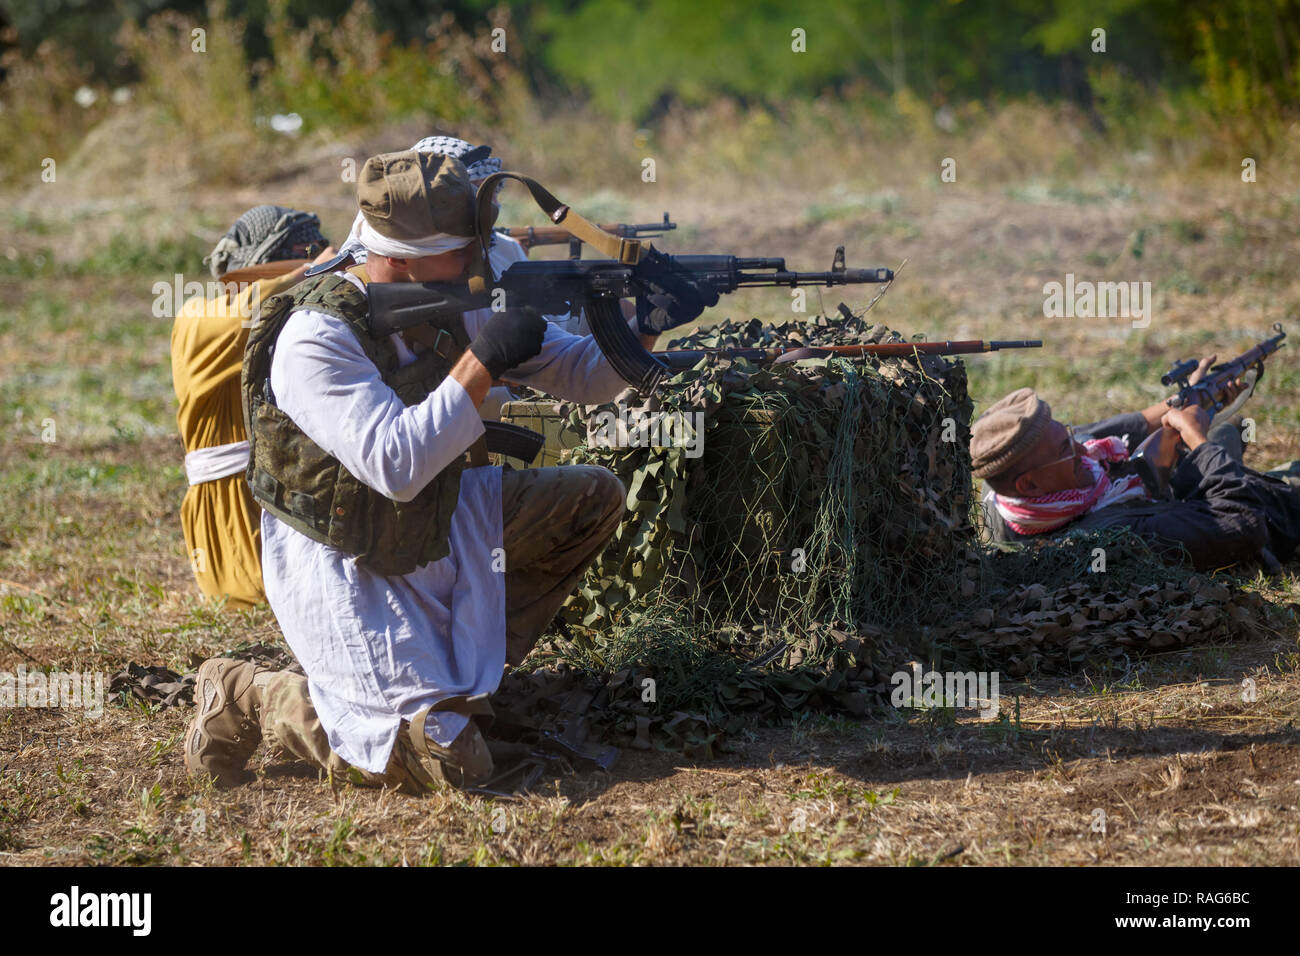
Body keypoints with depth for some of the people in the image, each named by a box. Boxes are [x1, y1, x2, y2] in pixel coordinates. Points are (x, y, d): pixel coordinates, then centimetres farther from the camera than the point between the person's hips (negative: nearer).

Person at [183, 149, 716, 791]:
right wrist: (483, 361, -31)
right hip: (345, 570, -8)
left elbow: (580, 375, 6)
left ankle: (464, 669, 9)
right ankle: (249, 698, 0)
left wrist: (649, 323, -13)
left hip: (437, 532, 8)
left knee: (592, 497, 5)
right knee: (451, 765, -17)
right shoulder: (315, 340, -25)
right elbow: (396, 465, -34)